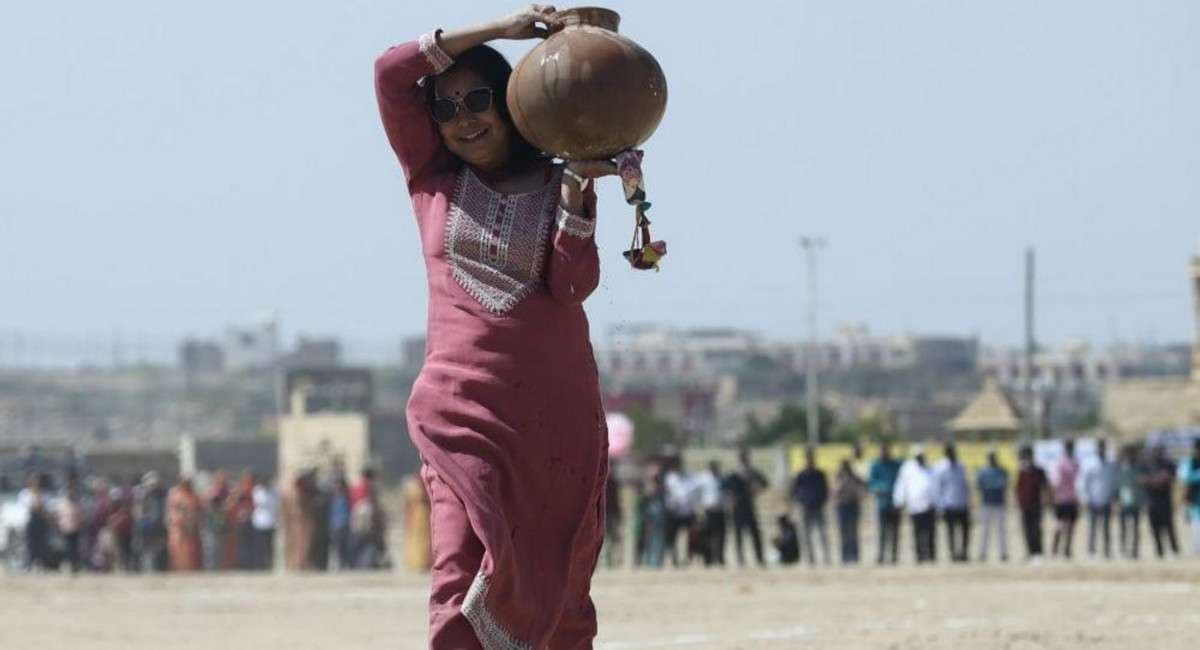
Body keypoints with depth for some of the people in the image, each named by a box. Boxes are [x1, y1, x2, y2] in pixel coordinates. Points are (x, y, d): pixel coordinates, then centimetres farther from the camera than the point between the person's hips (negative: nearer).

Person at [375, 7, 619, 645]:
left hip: (558, 408, 1)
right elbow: (392, 71, -2)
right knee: (464, 570, -18)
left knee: (560, 590, 4)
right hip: (461, 405, -1)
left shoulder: (560, 186, 9)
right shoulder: (432, 176, 9)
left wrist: (576, 189, -14)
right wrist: (503, 27, -5)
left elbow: (574, 284, -5)